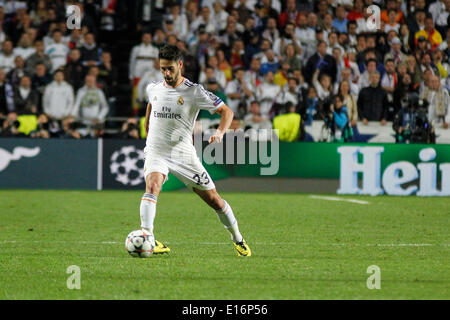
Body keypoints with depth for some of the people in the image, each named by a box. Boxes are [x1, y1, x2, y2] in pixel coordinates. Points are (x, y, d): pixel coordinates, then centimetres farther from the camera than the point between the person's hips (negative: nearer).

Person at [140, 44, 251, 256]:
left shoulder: (194, 92, -9)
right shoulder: (153, 89, 3)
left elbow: (226, 111, -8)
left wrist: (220, 132, -26)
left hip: (183, 154, -1)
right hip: (156, 152, 1)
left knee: (214, 200, 4)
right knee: (152, 186, -31)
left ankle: (238, 239, 26)